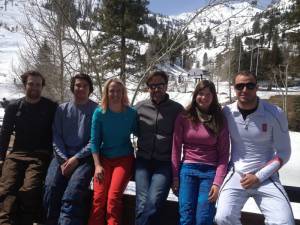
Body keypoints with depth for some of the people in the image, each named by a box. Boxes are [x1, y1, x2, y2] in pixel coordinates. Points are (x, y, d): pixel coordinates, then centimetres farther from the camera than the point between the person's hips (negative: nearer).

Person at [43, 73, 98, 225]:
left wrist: (76, 158, -12)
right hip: (62, 157, 3)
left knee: (71, 194, -27)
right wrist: (64, 159, -7)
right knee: (51, 189, -21)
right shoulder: (62, 109, 14)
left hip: (85, 158, -3)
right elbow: (56, 137, 7)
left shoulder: (97, 110, 4)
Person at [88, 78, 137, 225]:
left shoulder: (131, 113, -4)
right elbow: (94, 141, -1)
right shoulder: (99, 113, -4)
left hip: (124, 158, -1)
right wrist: (97, 165, -8)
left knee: (113, 197, -18)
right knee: (98, 198, -13)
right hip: (104, 158, 1)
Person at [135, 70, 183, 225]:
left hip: (165, 162, -1)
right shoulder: (140, 107, 9)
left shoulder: (177, 109, 4)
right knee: (142, 203, -14)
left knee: (153, 203, -19)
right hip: (143, 160, 2)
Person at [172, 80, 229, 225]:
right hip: (187, 169, 1)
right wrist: (175, 176, 0)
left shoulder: (220, 120, 3)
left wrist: (217, 182, -9)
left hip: (211, 171, 0)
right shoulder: (184, 117, 3)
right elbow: (176, 148, 4)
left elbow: (224, 154, 0)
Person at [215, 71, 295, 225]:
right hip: (236, 175, 1)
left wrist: (259, 177, -7)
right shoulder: (227, 113, -3)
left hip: (266, 177, 0)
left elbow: (283, 153, -1)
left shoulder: (275, 114, -7)